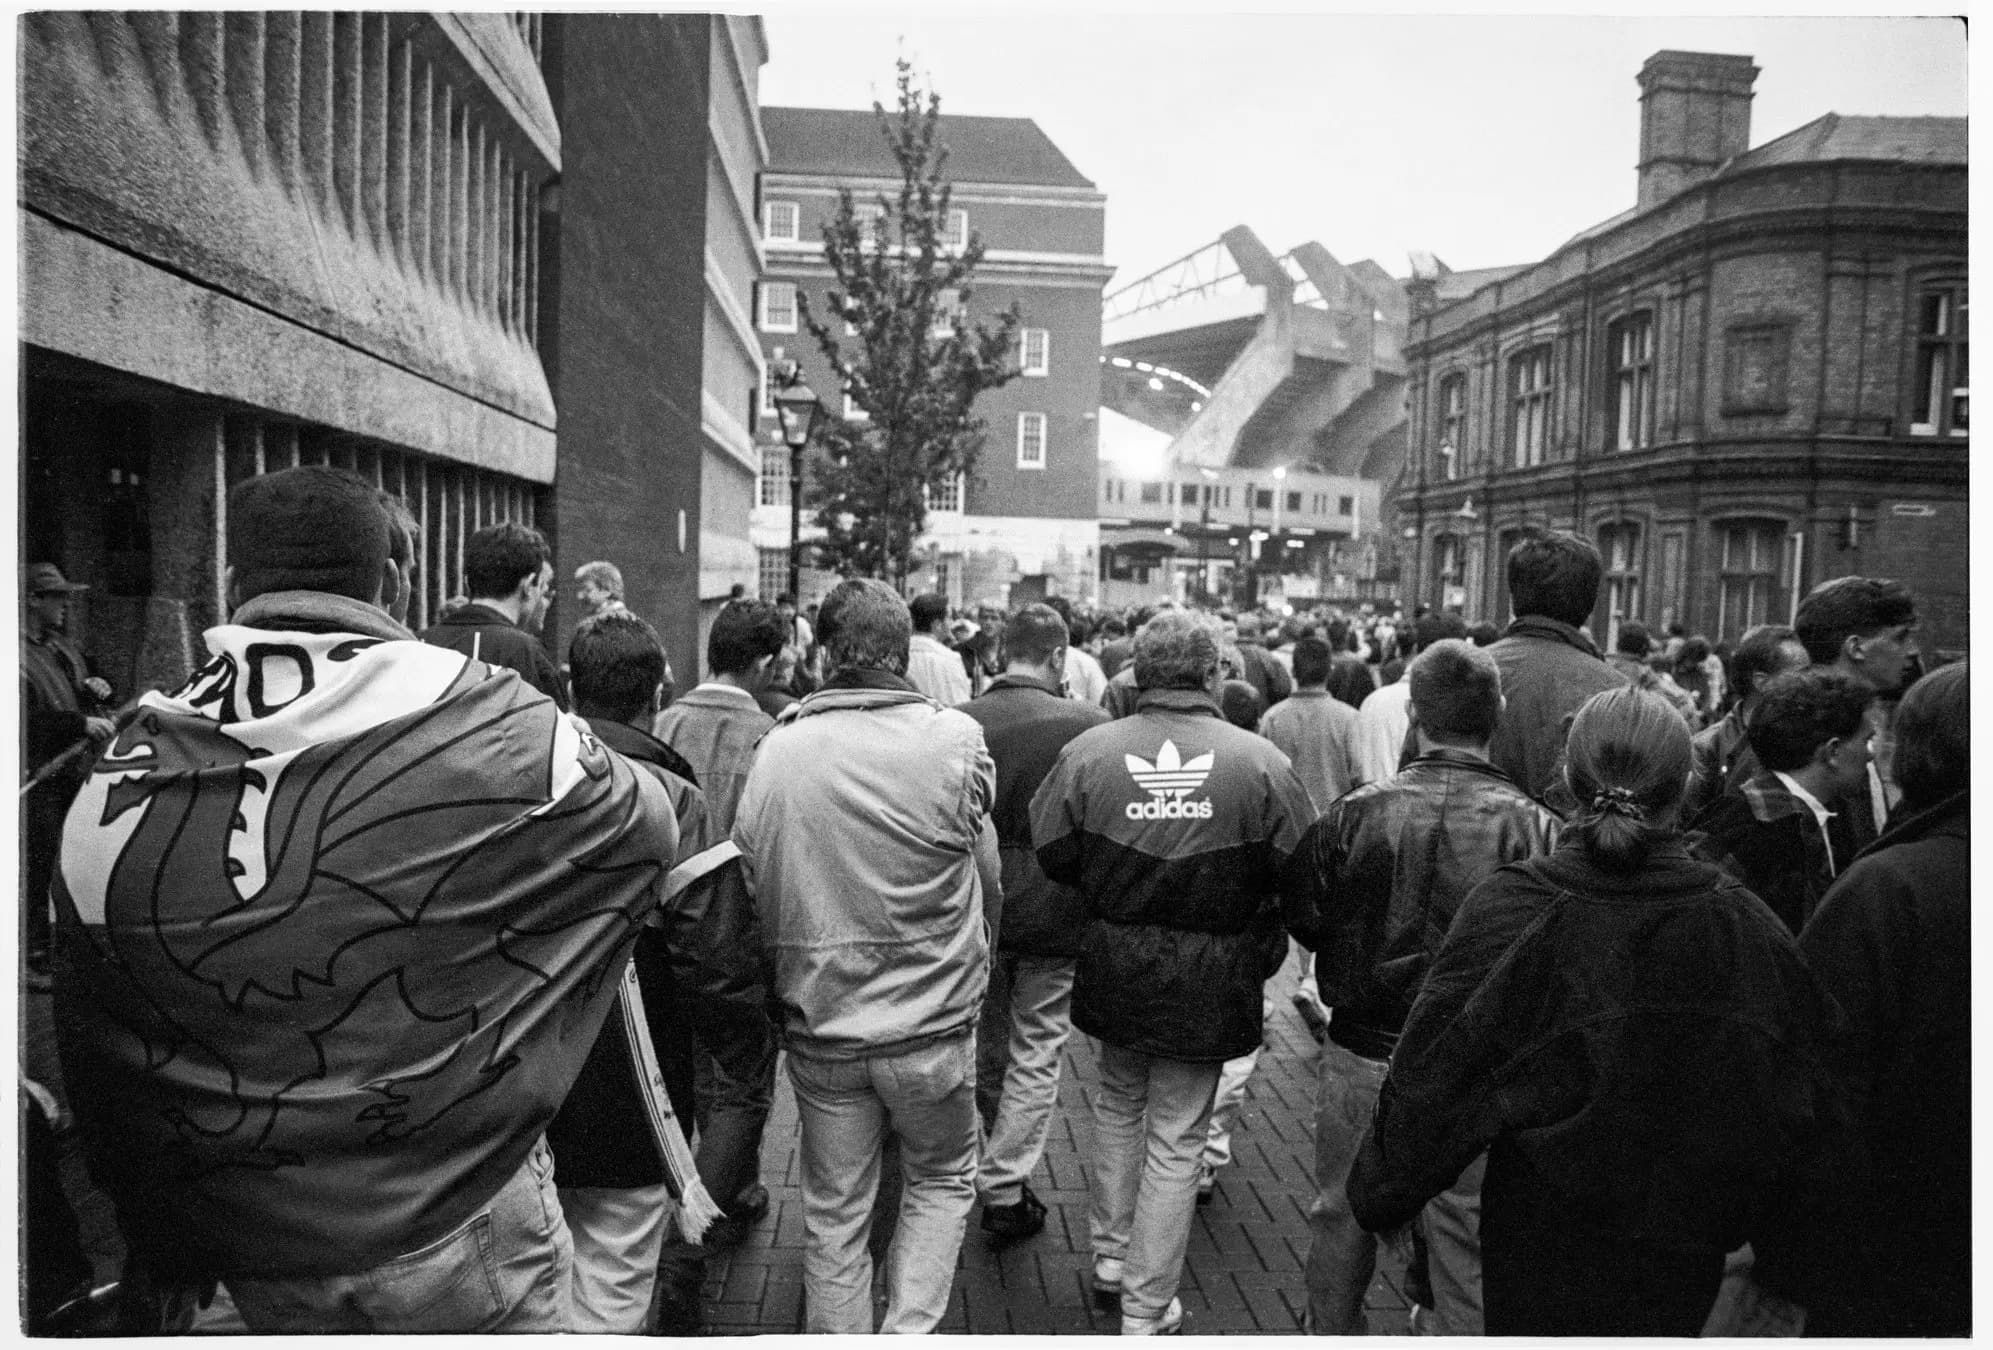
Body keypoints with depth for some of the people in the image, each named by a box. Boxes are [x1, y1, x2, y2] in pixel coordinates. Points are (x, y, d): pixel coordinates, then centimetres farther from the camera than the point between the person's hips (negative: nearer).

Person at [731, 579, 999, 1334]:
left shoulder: (775, 750, -7)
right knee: (943, 1180, 23)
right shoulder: (955, 740, -15)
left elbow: (750, 891, 0)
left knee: (833, 1214, 19)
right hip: (932, 1023, -2)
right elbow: (989, 882, -6)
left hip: (821, 1027, 2)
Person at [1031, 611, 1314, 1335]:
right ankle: (1147, 1308, 25)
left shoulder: (1087, 751, -10)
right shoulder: (1258, 761, -14)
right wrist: (1258, 949, 6)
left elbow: (1050, 854, -4)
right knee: (1175, 1139, 12)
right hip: (1209, 980, -2)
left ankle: (1111, 1250, 39)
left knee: (1118, 1102, 27)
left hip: (1113, 968, 2)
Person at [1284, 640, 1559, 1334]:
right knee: (1465, 1237, 15)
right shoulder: (1531, 827, -15)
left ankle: (1332, 1332, 41)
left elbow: (1302, 919, -4)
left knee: (1341, 1215, 21)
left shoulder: (1357, 812, -13)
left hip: (1361, 1055, 1)